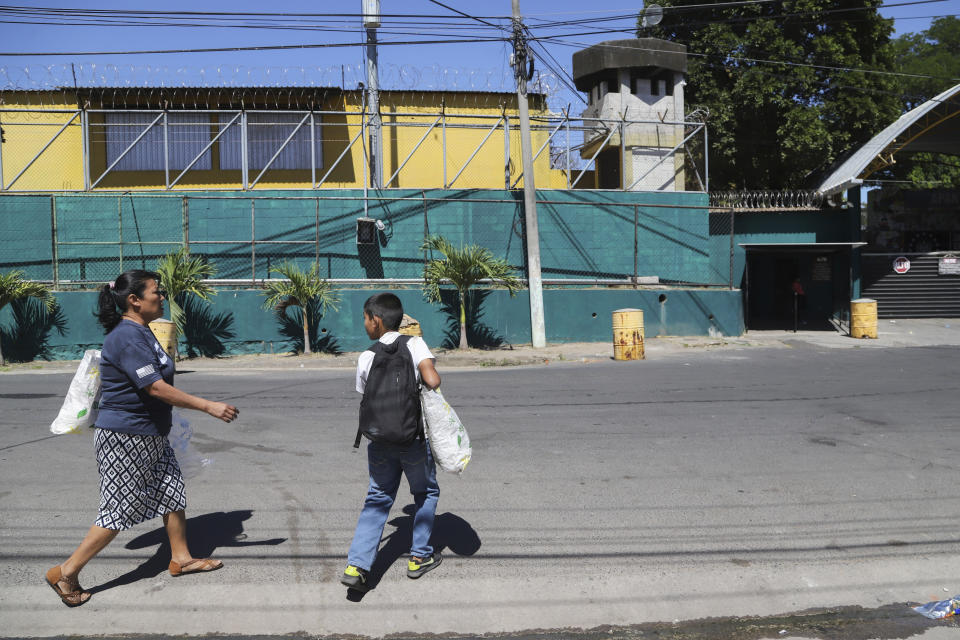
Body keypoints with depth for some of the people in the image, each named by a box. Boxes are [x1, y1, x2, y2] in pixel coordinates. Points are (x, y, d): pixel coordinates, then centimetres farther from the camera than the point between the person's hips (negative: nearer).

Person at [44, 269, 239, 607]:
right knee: (119, 510, -1)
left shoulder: (141, 332, 10)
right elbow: (156, 388, -27)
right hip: (125, 439, -10)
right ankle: (66, 572, 11)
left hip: (149, 435, 10)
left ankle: (181, 558, 26)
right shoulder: (127, 338, -22)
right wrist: (209, 406, -25)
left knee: (173, 490, 14)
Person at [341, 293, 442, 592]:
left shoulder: (366, 357, 1)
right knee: (426, 492, 19)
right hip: (414, 436, -2)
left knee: (377, 500, 11)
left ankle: (356, 565, 0)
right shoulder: (415, 344, -6)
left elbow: (365, 405, 6)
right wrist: (421, 380, 2)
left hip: (380, 440, 2)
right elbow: (432, 381, -20)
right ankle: (420, 557, 24)